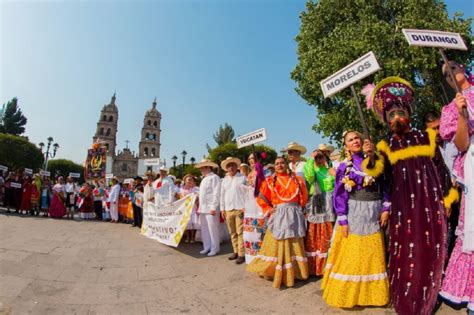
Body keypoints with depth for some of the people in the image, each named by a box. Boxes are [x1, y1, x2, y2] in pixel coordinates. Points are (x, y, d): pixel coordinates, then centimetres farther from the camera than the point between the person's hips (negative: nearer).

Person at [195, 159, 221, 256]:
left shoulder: (214, 177, -9)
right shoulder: (204, 179, 19)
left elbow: (216, 194, -16)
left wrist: (213, 207, -20)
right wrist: (200, 207, 18)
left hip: (210, 208, -9)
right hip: (203, 208, 9)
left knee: (213, 229, -1)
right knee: (204, 229, 14)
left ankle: (214, 249, 10)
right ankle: (206, 247, 25)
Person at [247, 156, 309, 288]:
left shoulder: (297, 179, 5)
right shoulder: (270, 181, 2)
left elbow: (304, 197, 9)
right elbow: (261, 198, 6)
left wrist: (298, 208, 3)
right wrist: (268, 209, -1)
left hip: (294, 215, 2)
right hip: (278, 215, -1)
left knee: (295, 245, 9)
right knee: (278, 245, 3)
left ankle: (294, 272, 23)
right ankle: (279, 273, 17)